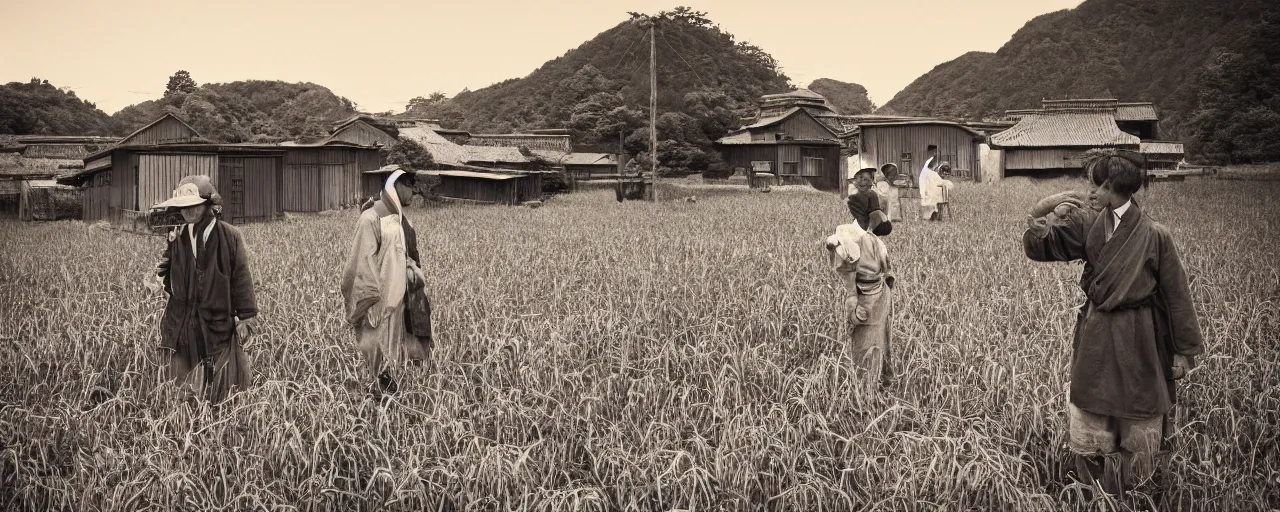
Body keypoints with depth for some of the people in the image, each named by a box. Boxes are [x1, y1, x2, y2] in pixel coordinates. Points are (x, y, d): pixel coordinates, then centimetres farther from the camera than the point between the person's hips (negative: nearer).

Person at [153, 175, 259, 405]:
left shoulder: (230, 237, -6)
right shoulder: (176, 237, 3)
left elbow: (241, 278, -3)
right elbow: (167, 279, 7)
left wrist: (246, 317, -4)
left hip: (219, 324, -3)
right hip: (182, 324, 3)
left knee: (220, 393, 6)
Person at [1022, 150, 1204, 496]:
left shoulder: (1155, 236, -11)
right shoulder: (1085, 224, -2)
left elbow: (1176, 296, -5)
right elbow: (1037, 247, -2)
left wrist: (1184, 350, -2)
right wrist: (1052, 219, -21)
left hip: (1138, 341, -3)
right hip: (1094, 339, 3)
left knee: (1138, 430, 10)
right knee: (1087, 430, 9)